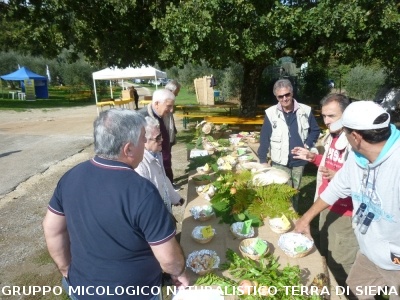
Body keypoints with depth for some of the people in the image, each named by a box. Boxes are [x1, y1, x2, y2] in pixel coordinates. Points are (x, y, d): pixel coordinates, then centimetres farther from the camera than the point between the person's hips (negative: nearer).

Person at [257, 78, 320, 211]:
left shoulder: (305, 110, -4)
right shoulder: (271, 113, -9)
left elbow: (315, 130, 9)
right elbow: (264, 138, -6)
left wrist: (307, 145, -7)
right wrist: (263, 161, -8)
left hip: (299, 161, 2)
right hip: (279, 162, -2)